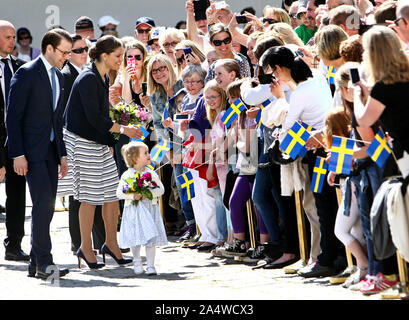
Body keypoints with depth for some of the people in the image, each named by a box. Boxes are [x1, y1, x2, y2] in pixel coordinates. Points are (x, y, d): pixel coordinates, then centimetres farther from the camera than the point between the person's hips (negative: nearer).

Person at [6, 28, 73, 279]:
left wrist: (62, 154, 17)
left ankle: (36, 263, 12)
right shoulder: (27, 74, -9)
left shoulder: (59, 77, 15)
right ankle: (43, 262, -12)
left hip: (51, 151, 7)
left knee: (47, 207, 6)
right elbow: (13, 116, -11)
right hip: (32, 152, -7)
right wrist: (18, 154, -16)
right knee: (42, 203, -14)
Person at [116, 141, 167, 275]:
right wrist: (132, 196, -20)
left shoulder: (151, 173, 3)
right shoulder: (127, 175, -3)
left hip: (149, 208, 1)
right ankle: (137, 262, 25)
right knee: (135, 238, 4)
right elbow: (119, 192, -6)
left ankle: (150, 265, 3)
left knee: (150, 239, -2)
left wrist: (149, 193, -16)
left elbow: (160, 189, 1)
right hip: (133, 210, -1)